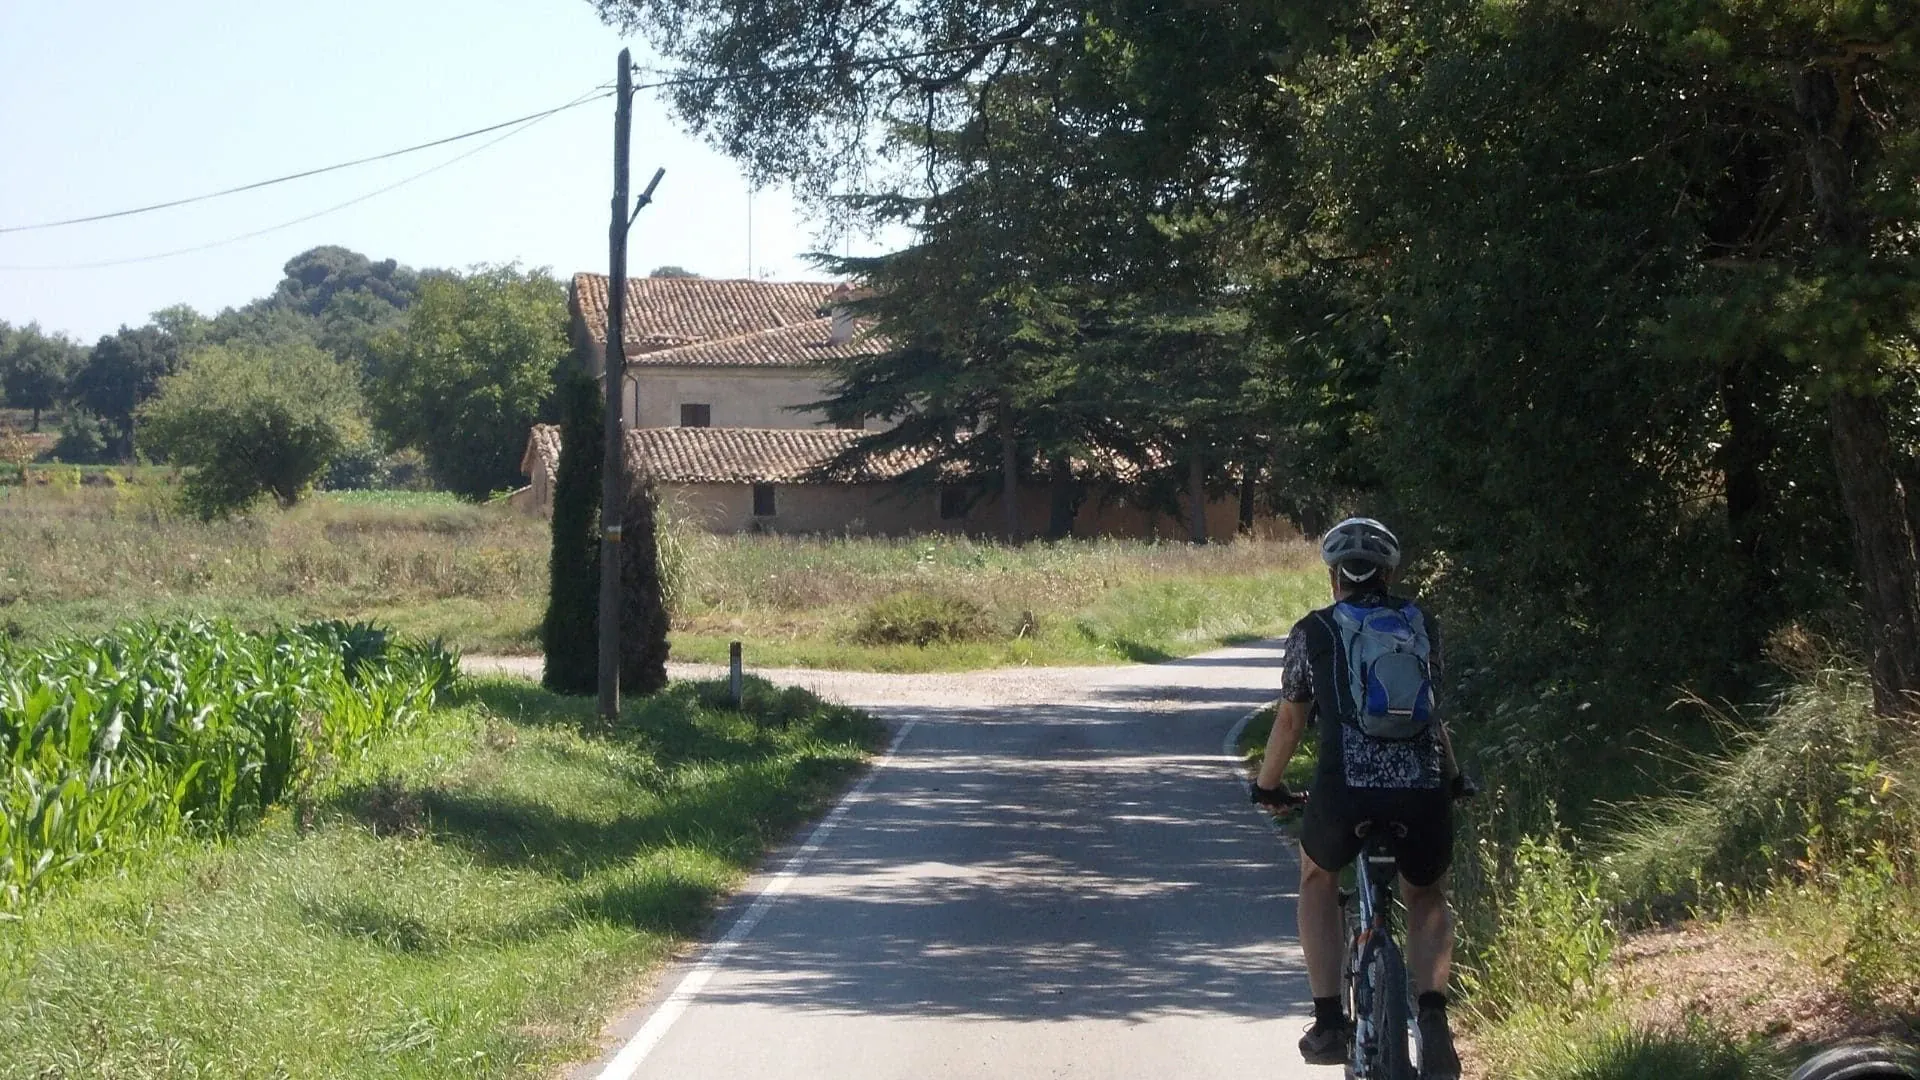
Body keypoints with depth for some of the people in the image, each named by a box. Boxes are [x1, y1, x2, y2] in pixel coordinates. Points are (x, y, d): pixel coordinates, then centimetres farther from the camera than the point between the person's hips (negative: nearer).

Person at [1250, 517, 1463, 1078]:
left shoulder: (1314, 631, 12)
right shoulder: (1422, 624, 18)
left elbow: (1289, 722, 19)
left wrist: (1268, 786, 37)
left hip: (1346, 792, -2)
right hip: (1424, 793, 2)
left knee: (1318, 879, 30)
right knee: (1427, 901, 29)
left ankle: (1328, 1021, 19)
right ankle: (1433, 1015, 2)